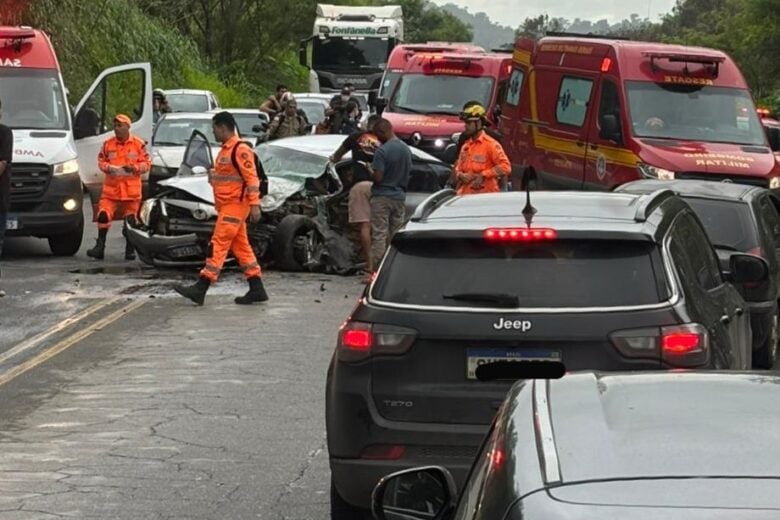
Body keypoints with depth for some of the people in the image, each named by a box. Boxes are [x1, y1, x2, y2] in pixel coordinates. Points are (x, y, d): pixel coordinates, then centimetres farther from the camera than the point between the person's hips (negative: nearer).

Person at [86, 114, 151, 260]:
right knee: (103, 215, -8)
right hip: (111, 187, 1)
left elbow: (147, 163, 2)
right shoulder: (108, 144, 5)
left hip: (131, 189, -1)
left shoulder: (138, 144, -1)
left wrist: (134, 168, -16)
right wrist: (108, 167, -10)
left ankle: (130, 249, 17)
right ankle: (100, 247, -1)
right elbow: (101, 161, 12)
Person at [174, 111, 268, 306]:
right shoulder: (225, 149, 18)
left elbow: (251, 177, -18)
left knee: (218, 244, -12)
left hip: (235, 205, -10)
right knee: (241, 247, 10)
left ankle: (201, 288, -16)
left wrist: (255, 204, -22)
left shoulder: (240, 150, -14)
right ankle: (257, 289, 13)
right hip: (227, 206, 10)